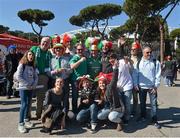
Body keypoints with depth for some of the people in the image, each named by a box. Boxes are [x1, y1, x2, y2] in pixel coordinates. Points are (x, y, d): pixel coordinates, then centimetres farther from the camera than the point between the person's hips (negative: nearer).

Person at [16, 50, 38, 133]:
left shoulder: (33, 66, 12)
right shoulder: (22, 65, -8)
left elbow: (36, 77, 11)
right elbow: (18, 77, -15)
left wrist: (34, 85, -5)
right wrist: (27, 84, -15)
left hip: (31, 88, 6)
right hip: (23, 87, -6)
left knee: (28, 104, 12)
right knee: (24, 104, -10)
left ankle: (26, 120, 27)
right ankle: (21, 123, -3)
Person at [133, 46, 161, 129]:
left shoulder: (156, 62, -2)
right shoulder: (138, 63, 2)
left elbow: (158, 75, -4)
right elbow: (135, 74, 4)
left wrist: (156, 86, -9)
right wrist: (135, 84, -3)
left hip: (152, 87, -2)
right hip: (141, 86, 2)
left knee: (153, 103, 2)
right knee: (142, 102, 16)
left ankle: (154, 120, 13)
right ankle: (143, 116, 35)